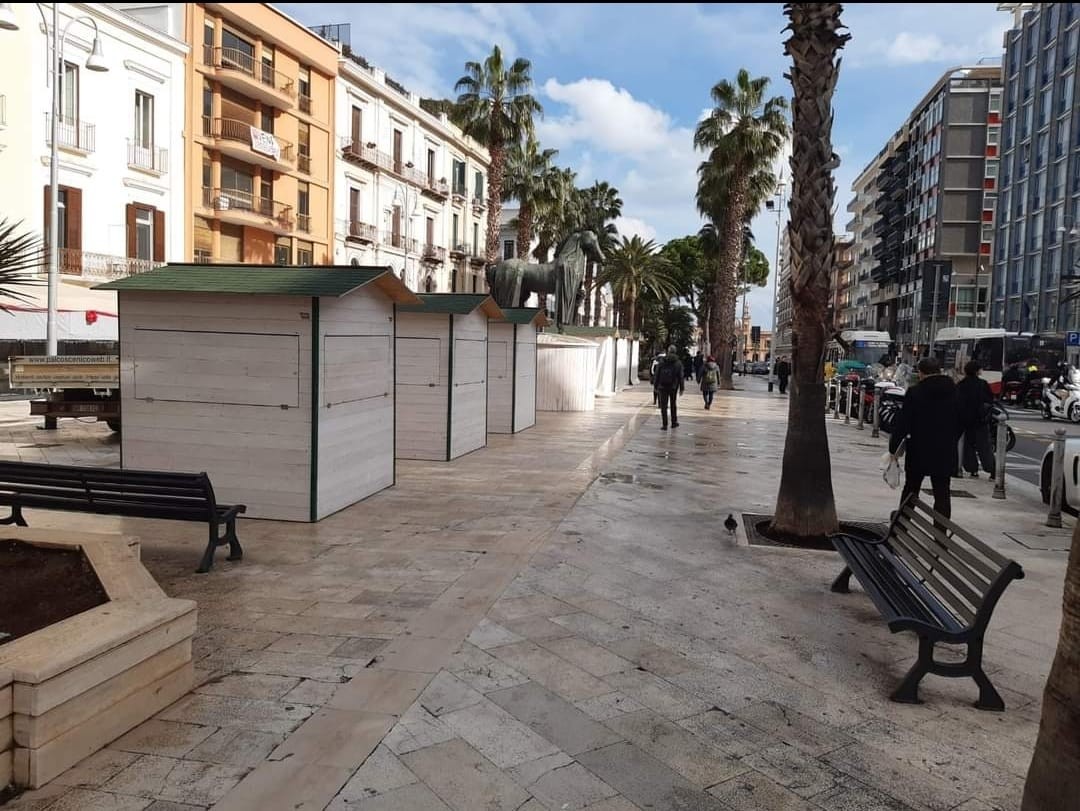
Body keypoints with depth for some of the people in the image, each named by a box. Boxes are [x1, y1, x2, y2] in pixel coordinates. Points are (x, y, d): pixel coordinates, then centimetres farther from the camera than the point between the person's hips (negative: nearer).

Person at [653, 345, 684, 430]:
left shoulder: (662, 361, -1)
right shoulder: (678, 363, -1)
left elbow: (657, 375, 0)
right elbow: (681, 376, -3)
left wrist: (656, 386, 5)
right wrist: (681, 388, 1)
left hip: (663, 387, -1)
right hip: (673, 387, 1)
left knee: (663, 406, 1)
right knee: (673, 404, 17)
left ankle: (664, 425, -4)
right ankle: (674, 422, 24)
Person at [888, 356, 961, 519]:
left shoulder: (915, 392, -12)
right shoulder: (955, 392, 2)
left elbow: (903, 423, -11)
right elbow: (960, 423, 8)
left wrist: (893, 446, -2)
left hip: (919, 451, -2)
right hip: (945, 454, 3)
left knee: (910, 490, 13)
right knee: (942, 494, 6)